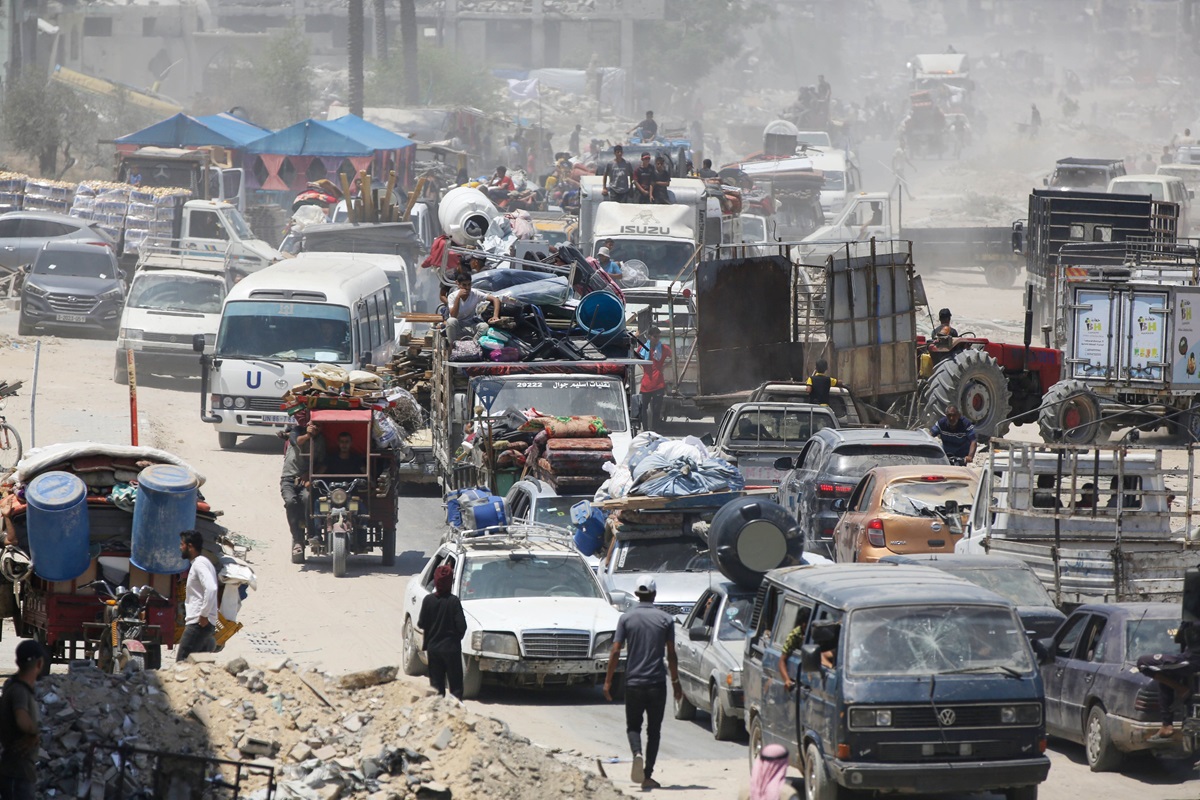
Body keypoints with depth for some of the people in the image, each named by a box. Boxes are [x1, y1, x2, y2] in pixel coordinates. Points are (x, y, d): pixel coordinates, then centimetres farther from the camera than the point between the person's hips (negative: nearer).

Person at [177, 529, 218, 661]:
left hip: (198, 623, -10)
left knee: (182, 663, -13)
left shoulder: (199, 564, -11)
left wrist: (204, 615, -23)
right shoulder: (200, 563, 21)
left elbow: (211, 588, -27)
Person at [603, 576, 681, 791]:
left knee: (633, 726, 11)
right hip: (657, 682, 0)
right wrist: (675, 682, 10)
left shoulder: (627, 618, -2)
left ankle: (637, 755, -19)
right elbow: (671, 654, 0)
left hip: (633, 682, 0)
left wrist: (608, 681, 2)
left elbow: (615, 651, -5)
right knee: (653, 730, 9)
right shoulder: (665, 619, -1)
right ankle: (648, 775, 5)